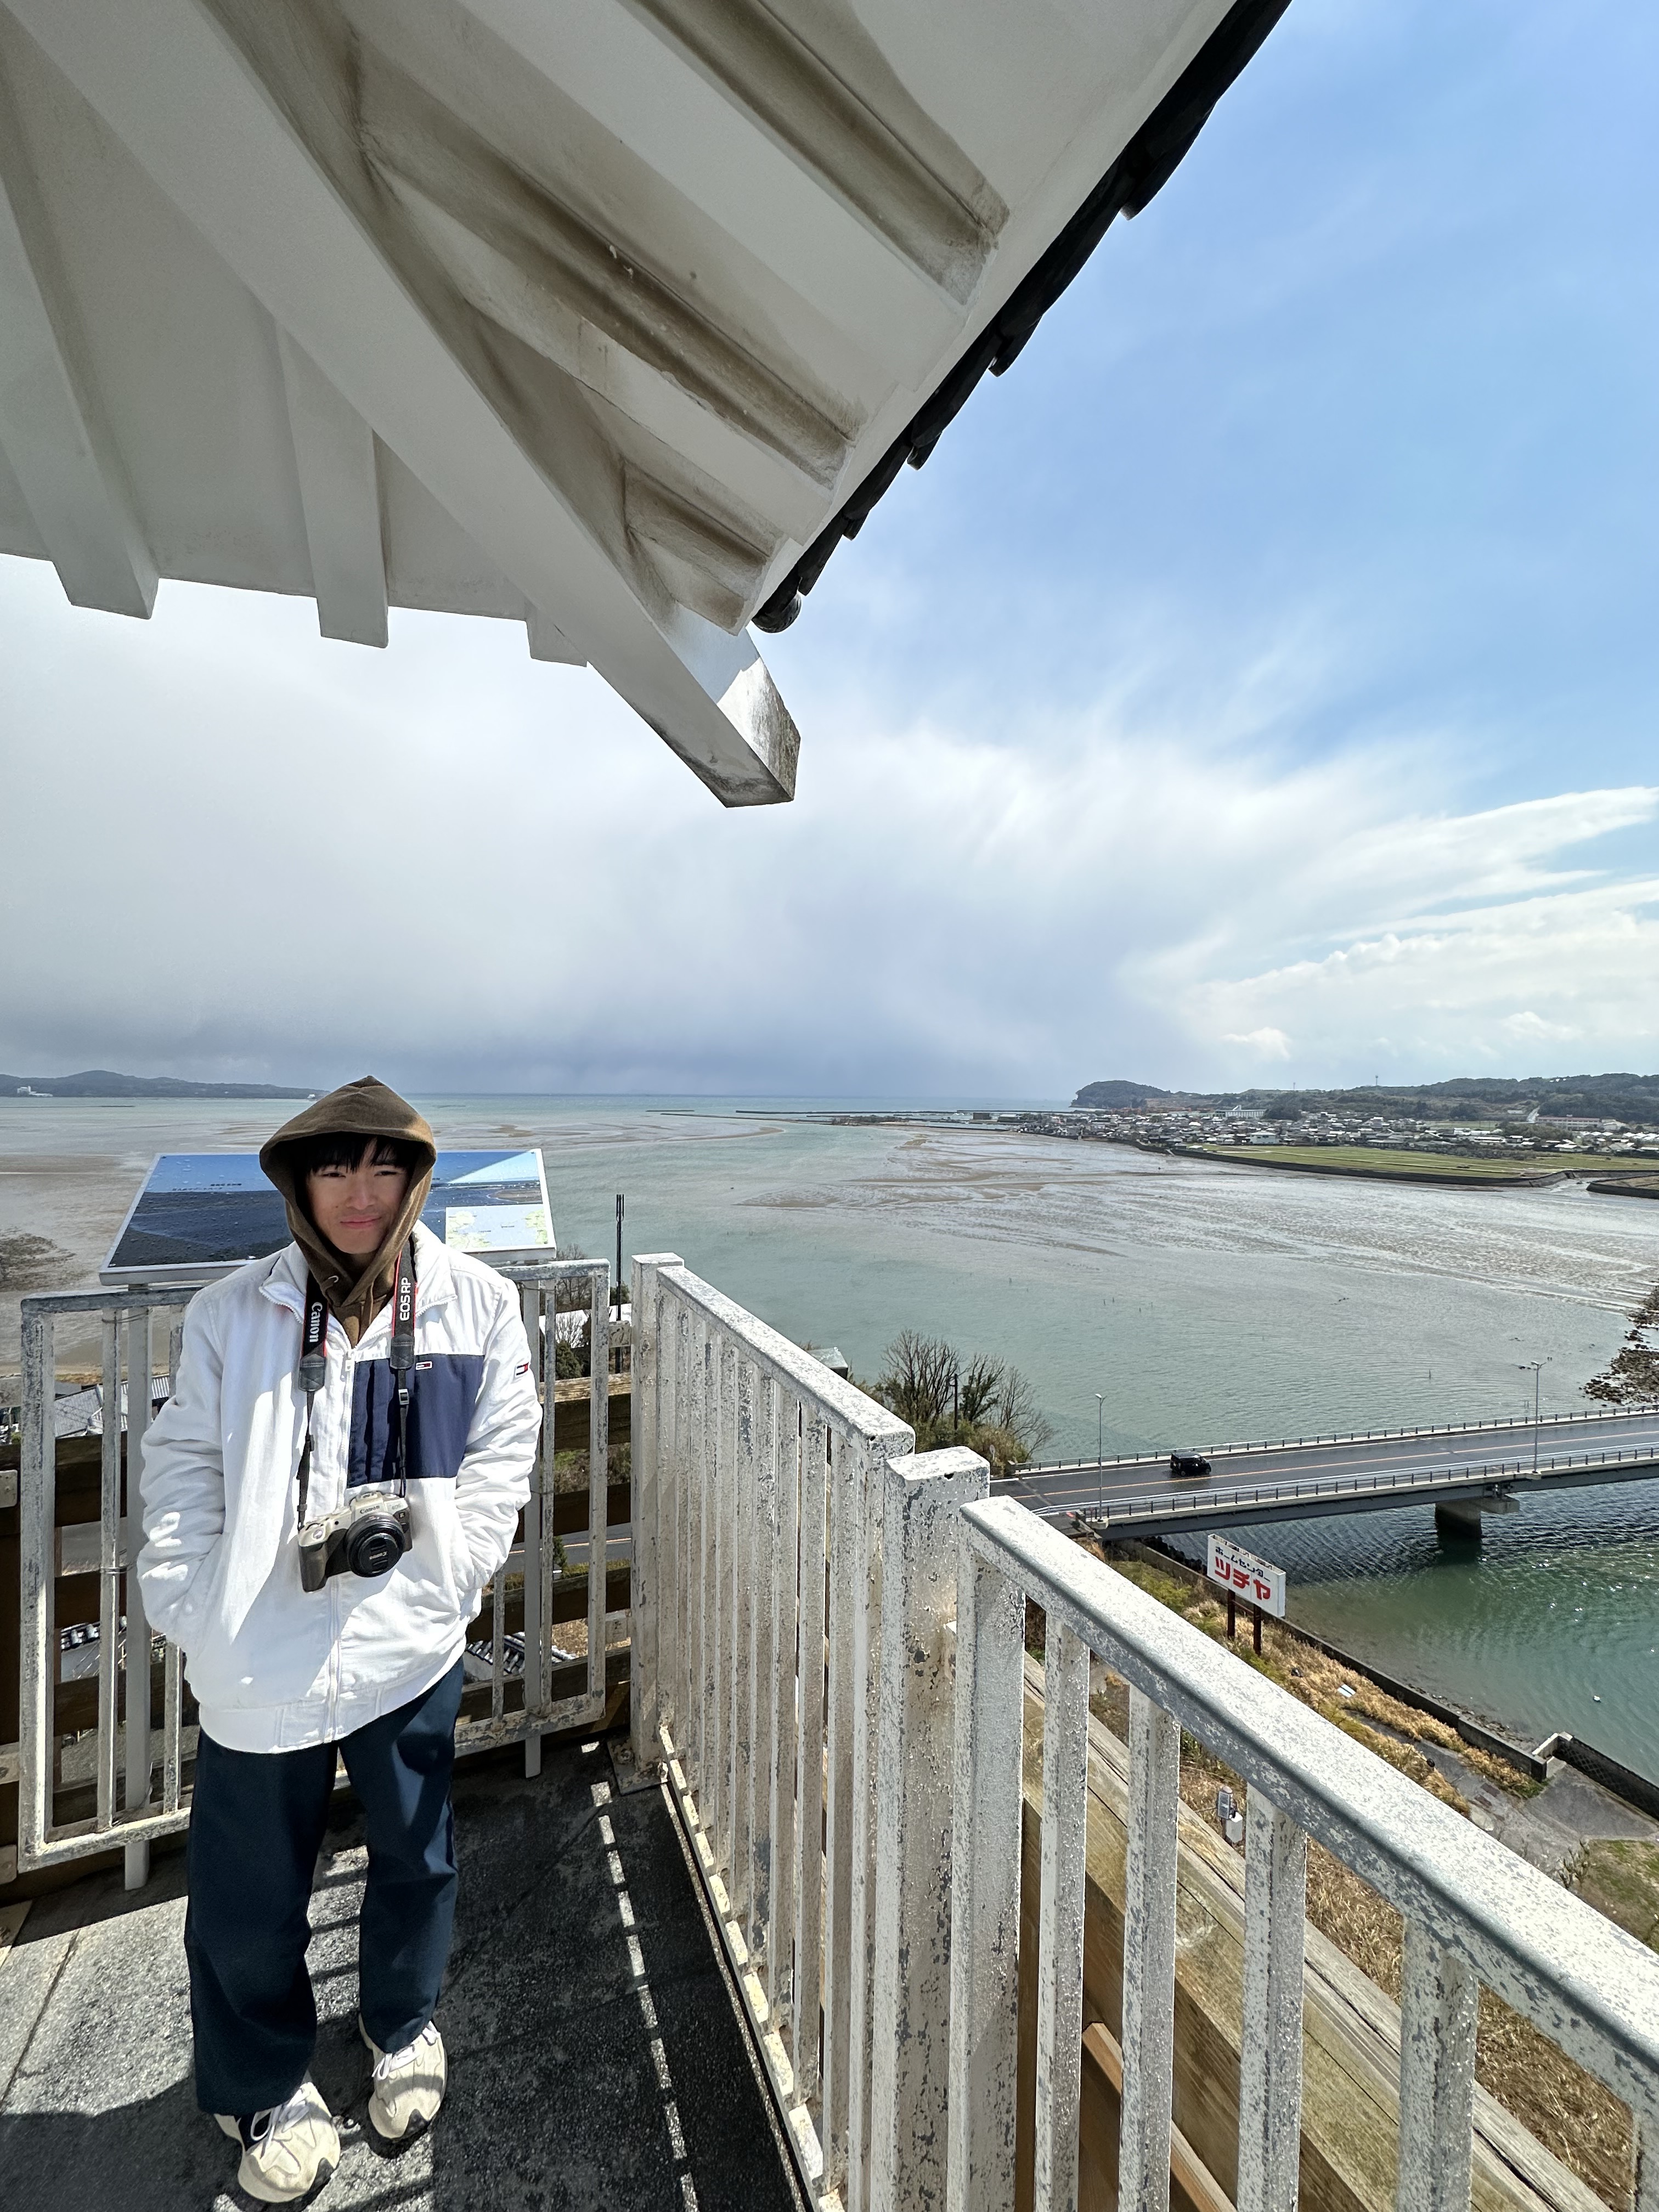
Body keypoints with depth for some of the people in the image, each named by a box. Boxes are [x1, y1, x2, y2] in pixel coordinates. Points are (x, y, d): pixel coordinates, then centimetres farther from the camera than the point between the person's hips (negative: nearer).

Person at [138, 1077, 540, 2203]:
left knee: (416, 1859, 21)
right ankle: (268, 2088, 47)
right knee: (250, 1895, 16)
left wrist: (415, 1516, -15)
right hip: (258, 1653, 0)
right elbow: (186, 1464, 2)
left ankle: (405, 2026, 53)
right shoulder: (234, 1310, -4)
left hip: (407, 1639, 1)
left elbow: (504, 1453, -3)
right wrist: (191, 1604, -6)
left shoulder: (478, 1301, -8)